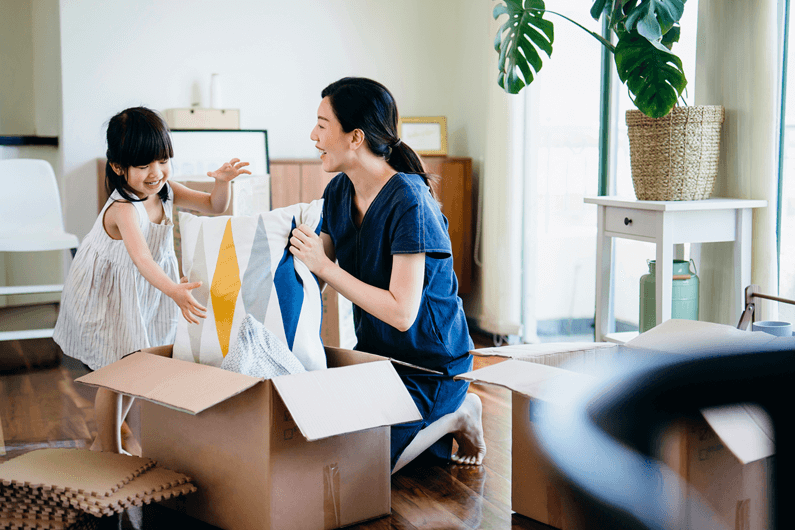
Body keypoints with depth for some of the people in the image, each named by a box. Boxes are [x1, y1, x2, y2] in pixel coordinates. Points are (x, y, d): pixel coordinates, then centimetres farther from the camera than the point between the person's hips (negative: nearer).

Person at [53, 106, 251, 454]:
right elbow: (141, 258, -48)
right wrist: (174, 291, -62)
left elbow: (215, 206, -4)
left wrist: (222, 182, -26)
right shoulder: (123, 208, -34)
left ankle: (116, 427, 42)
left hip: (145, 289, 7)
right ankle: (107, 448, 18)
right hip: (107, 292, -7)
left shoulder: (165, 191, -11)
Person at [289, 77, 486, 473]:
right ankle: (430, 423, 16)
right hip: (374, 352, 8)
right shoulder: (338, 192, -1)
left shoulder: (408, 202, -25)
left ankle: (454, 416, 6)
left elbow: (402, 313, -28)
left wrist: (324, 266, -27)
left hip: (429, 363, -8)